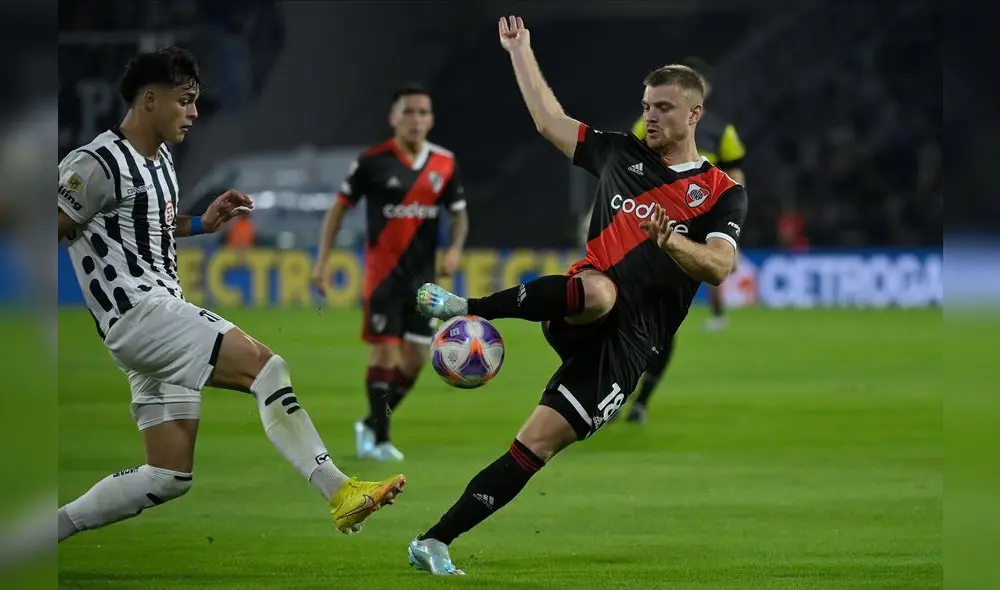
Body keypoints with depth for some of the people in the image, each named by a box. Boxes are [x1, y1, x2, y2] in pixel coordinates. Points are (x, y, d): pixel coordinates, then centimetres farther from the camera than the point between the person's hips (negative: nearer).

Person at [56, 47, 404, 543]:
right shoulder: (98, 165, -13)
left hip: (163, 310, 11)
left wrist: (201, 224, 17)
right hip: (138, 312, -11)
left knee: (169, 476, 8)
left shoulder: (160, 159, 17)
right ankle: (340, 492, -27)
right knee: (262, 363, -24)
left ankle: (55, 527, 16)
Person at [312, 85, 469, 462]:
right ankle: (378, 440, 4)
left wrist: (455, 248, -7)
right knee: (384, 353, -8)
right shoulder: (374, 162, -8)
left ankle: (371, 425, 23)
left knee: (416, 358, 3)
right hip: (383, 272, -4)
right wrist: (322, 261, -6)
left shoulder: (445, 164, 2)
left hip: (422, 275, 4)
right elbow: (339, 208, 0)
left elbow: (459, 214, 13)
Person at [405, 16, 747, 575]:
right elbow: (550, 119, 28)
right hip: (583, 317, 1)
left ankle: (436, 541, -6)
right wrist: (520, 50, 31)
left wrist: (667, 237, -28)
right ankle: (464, 308, -36)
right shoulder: (621, 153, 16)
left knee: (536, 445, -9)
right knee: (595, 291, -40)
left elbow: (719, 267, -10)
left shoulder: (723, 193, 6)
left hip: (628, 341, -1)